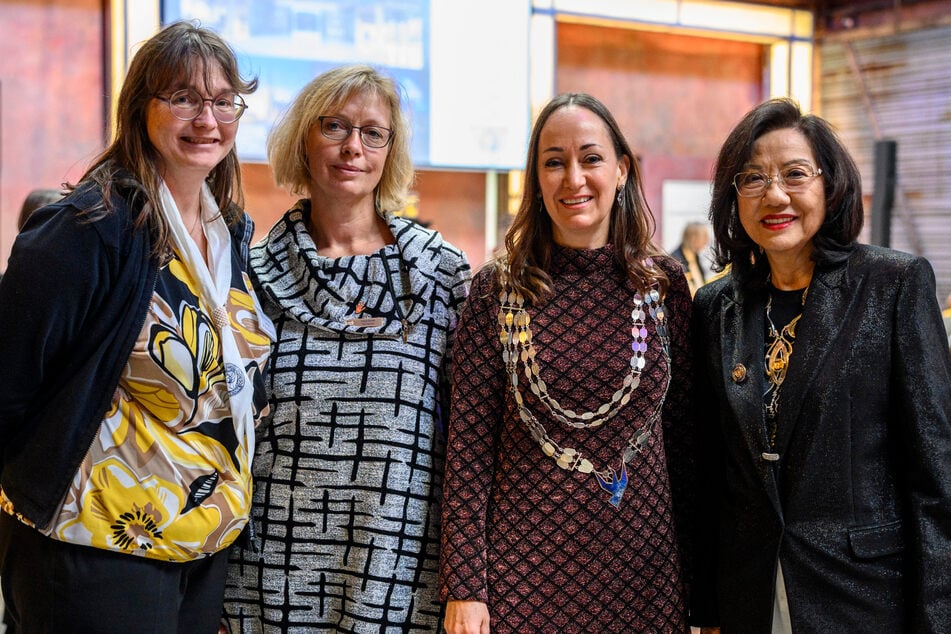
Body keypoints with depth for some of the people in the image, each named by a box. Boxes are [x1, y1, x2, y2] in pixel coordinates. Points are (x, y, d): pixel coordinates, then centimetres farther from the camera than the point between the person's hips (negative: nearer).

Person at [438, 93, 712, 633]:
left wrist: (695, 564, 6)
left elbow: (683, 431, 6)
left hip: (643, 559, 2)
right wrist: (464, 588, -8)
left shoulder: (664, 283, 1)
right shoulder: (497, 290, -5)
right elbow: (469, 446, -5)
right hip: (528, 561, -2)